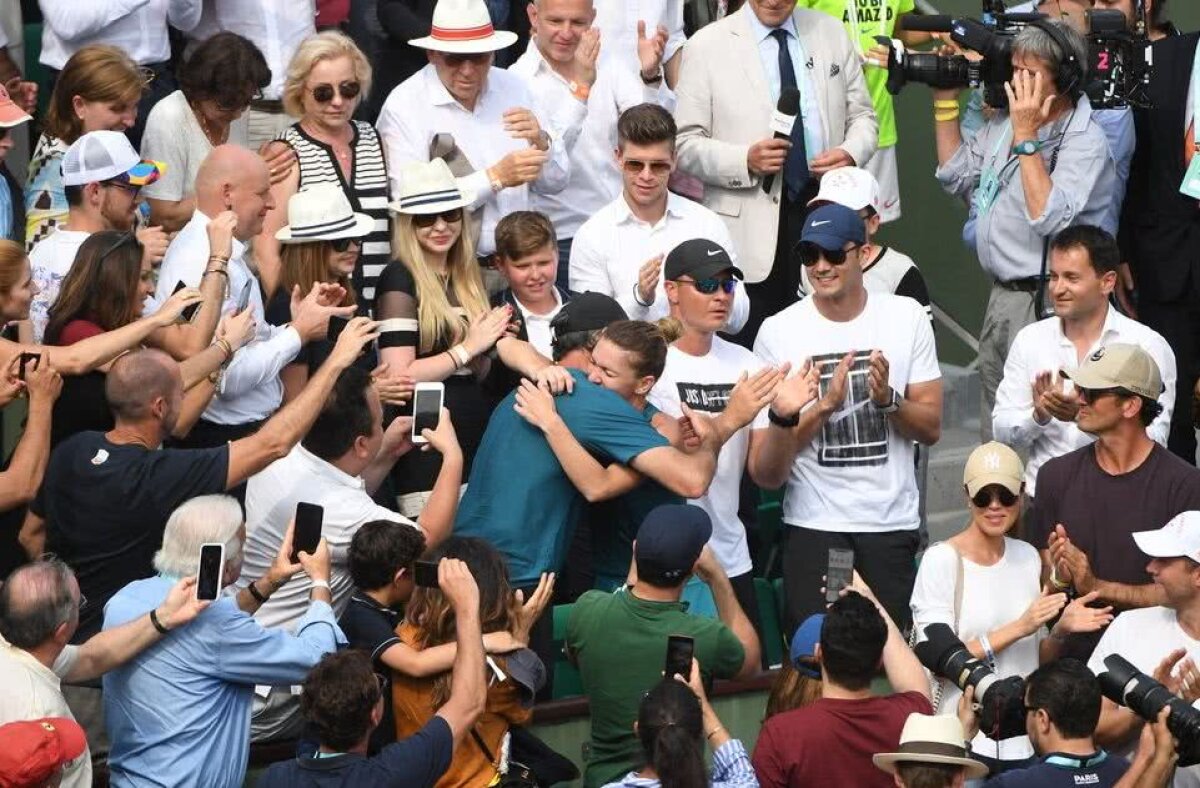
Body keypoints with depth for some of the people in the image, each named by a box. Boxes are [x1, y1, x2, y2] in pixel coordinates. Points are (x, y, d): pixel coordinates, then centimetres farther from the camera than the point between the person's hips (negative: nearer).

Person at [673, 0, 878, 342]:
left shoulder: (832, 35, 10)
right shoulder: (707, 47, -1)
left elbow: (862, 116, 16)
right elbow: (685, 144, -2)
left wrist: (852, 153, -7)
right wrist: (746, 160, -19)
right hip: (752, 230, -3)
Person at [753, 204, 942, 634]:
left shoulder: (907, 317, 3)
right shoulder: (778, 332, -2)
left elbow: (931, 428, 3)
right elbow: (769, 470, -3)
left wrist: (888, 398, -15)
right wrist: (826, 406, -17)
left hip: (893, 522, 1)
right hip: (814, 525, -1)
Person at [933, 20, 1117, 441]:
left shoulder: (1085, 141, -16)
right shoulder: (1004, 121, 9)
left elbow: (1047, 218, -27)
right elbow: (955, 175, 19)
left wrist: (1026, 137, -25)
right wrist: (946, 102, 12)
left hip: (1043, 301, -9)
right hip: (1001, 295, 9)